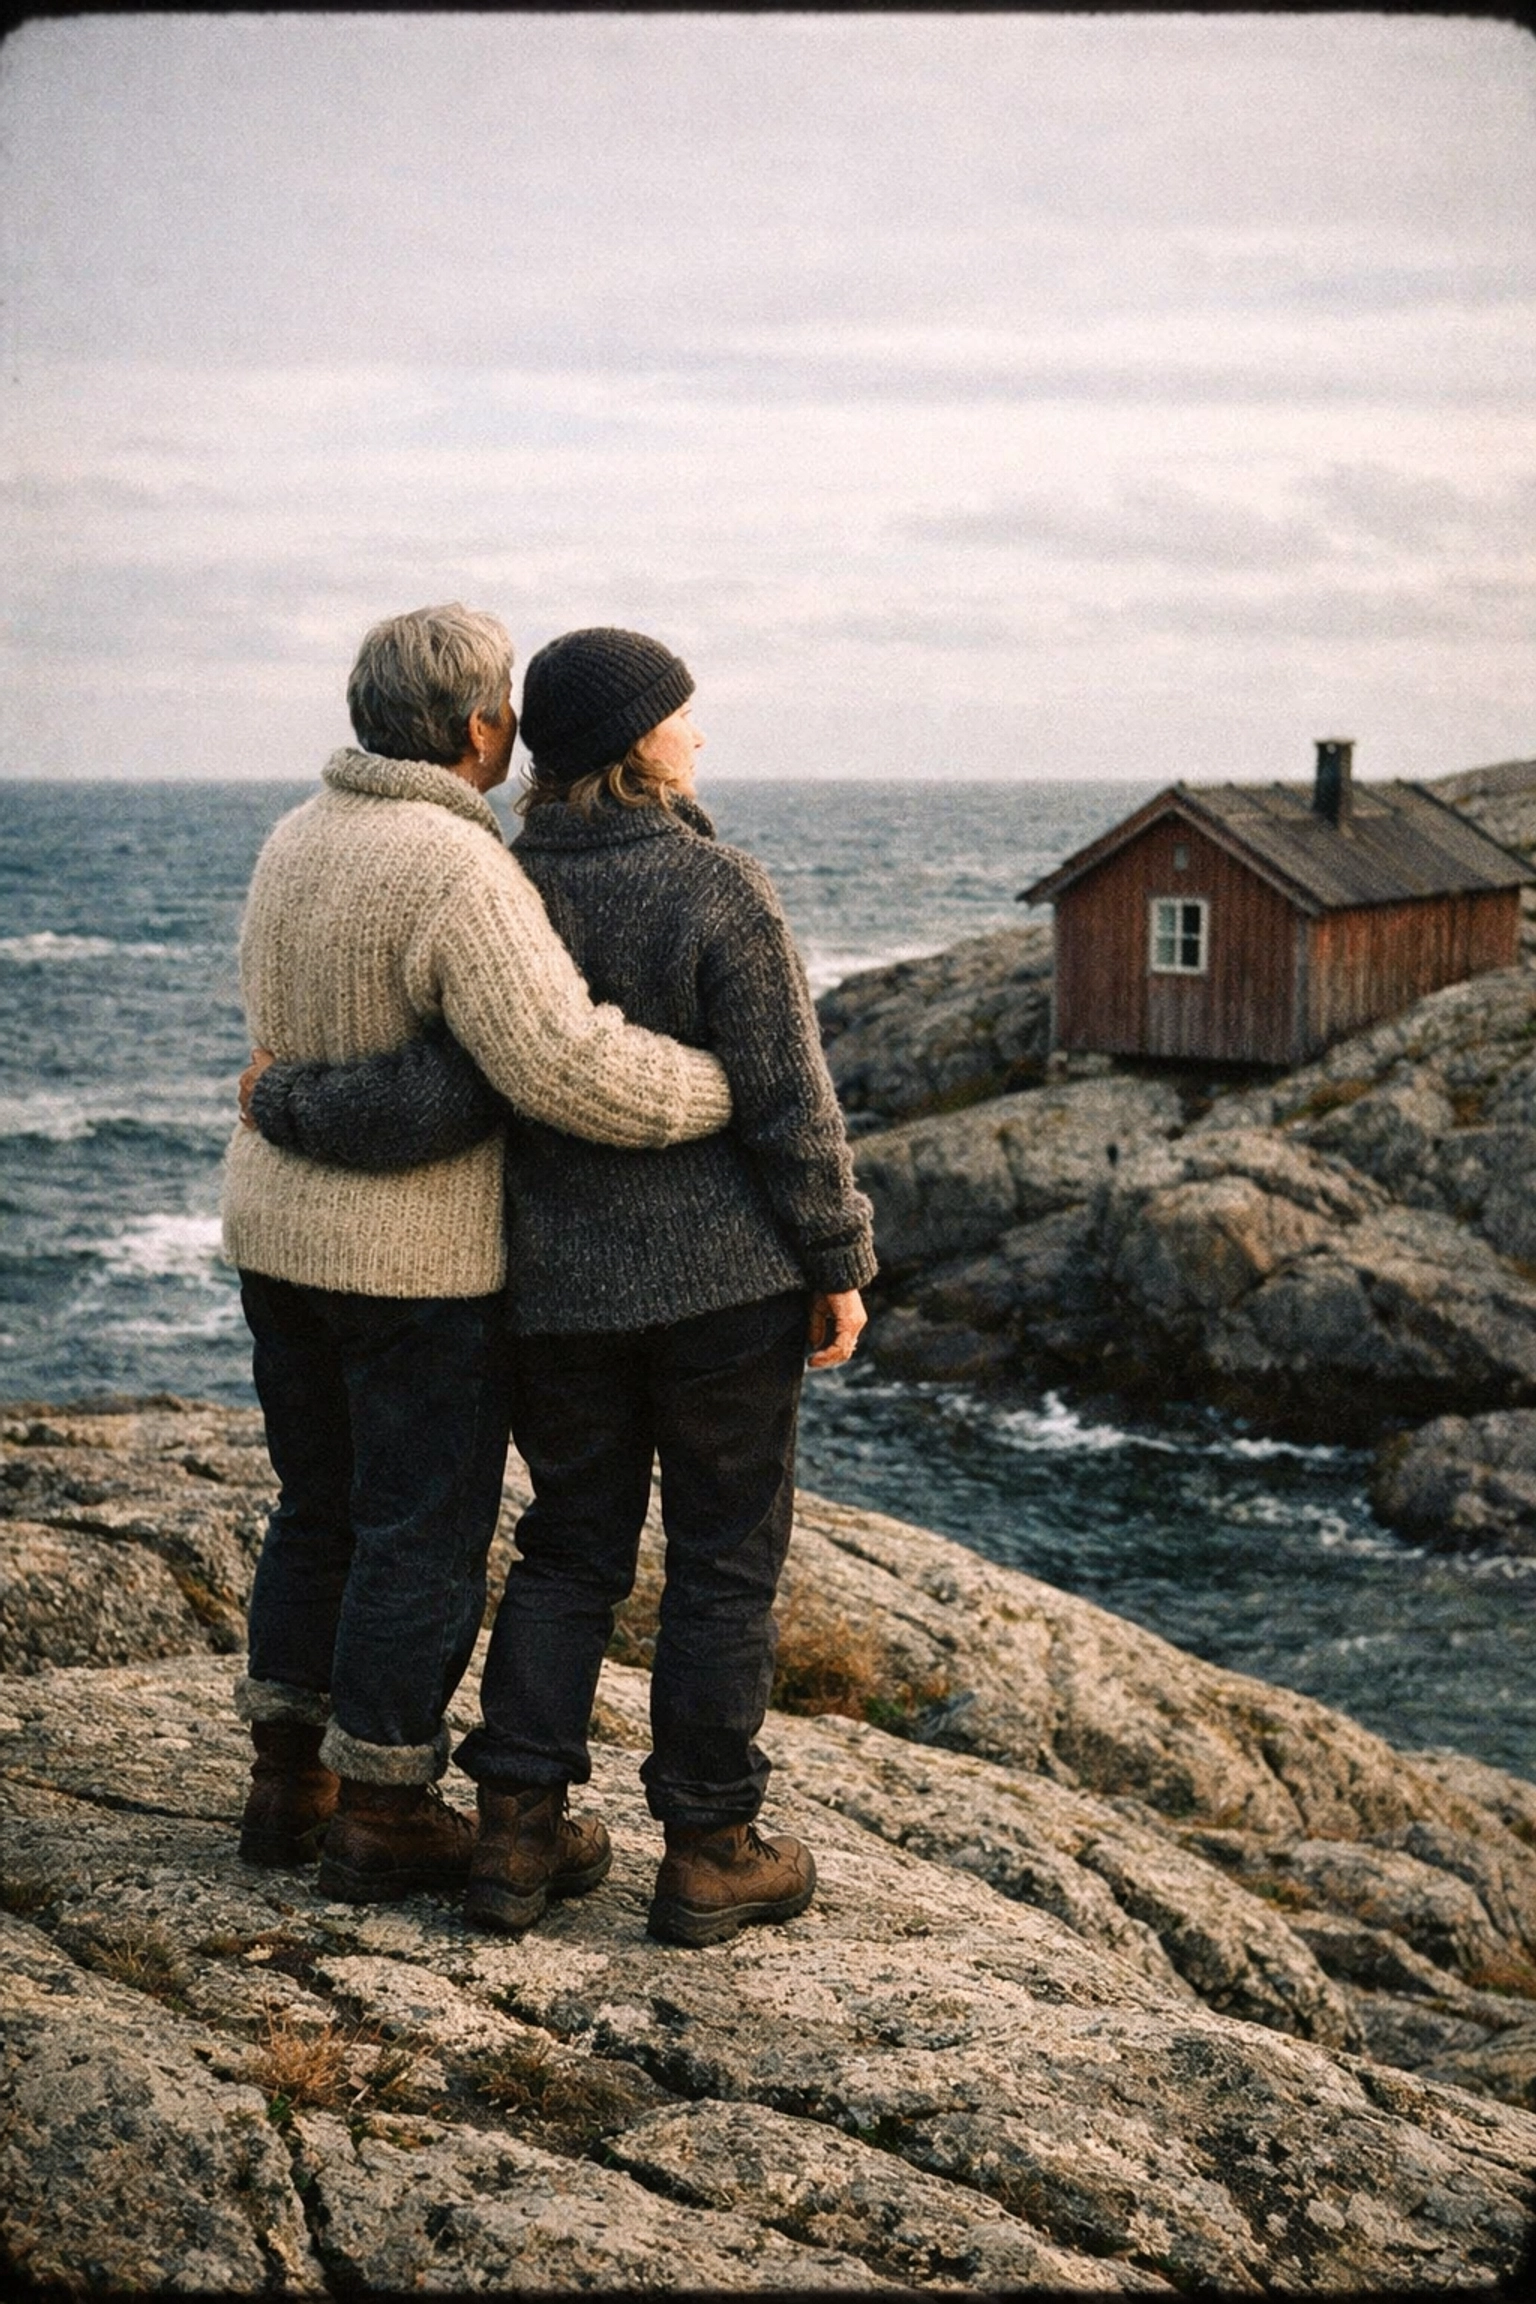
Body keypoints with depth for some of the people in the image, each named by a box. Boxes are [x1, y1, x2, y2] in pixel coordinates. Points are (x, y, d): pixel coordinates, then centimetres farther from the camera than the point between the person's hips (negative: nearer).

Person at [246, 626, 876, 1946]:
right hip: (726, 1281, -4)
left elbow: (440, 1102, -15)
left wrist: (290, 1105, 0)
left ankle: (518, 1837, 18)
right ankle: (708, 1854, 16)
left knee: (570, 1552, 16)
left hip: (561, 1290, 4)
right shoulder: (717, 890, -14)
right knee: (726, 1562, 8)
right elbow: (789, 1104, -13)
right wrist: (840, 1264, -3)